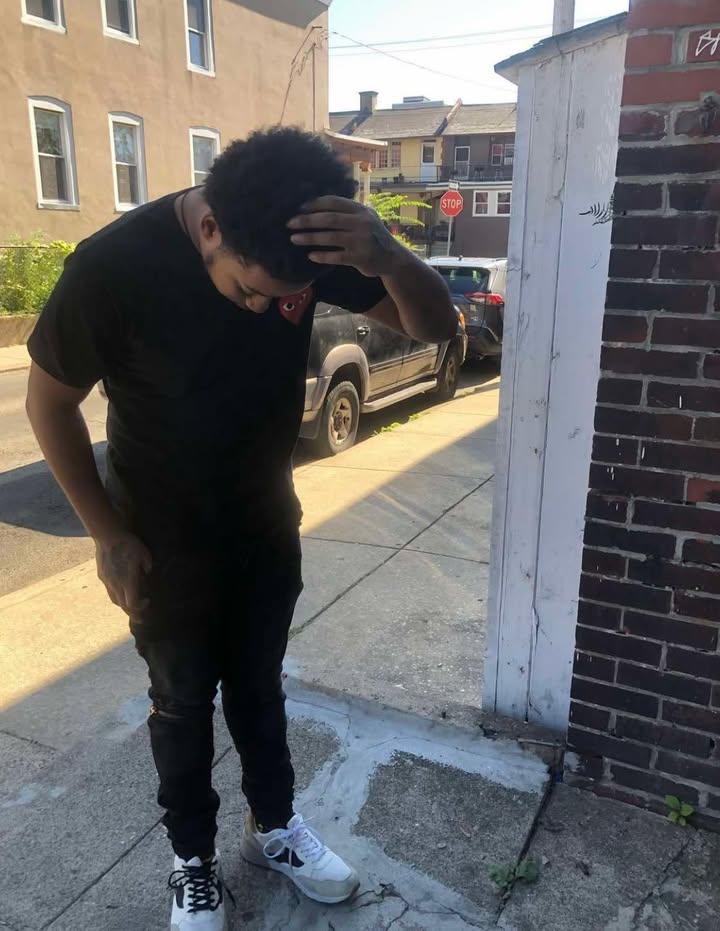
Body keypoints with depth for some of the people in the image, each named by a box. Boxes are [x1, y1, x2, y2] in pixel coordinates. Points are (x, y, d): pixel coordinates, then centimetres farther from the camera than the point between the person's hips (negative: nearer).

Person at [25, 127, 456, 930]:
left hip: (268, 525, 4)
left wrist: (389, 257, -39)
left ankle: (273, 826, 44)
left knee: (259, 687, 21)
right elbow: (49, 400, -13)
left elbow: (435, 327, -16)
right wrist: (108, 534, -10)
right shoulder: (115, 264, -27)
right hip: (166, 541, -3)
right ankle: (193, 858, 40)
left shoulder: (309, 243, -16)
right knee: (183, 703, 15)